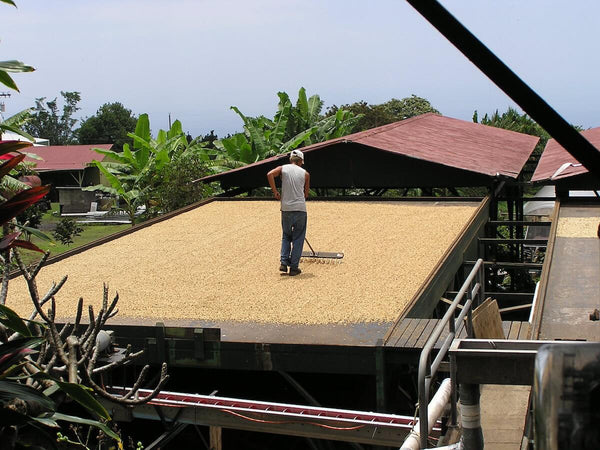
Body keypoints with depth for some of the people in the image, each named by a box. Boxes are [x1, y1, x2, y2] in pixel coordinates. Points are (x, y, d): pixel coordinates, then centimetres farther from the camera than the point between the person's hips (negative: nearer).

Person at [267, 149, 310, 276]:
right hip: (300, 208, -1)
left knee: (286, 236, 17)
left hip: (286, 208, 2)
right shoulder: (305, 173, 6)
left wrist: (275, 191, -6)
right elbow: (306, 194, 11)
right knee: (298, 238, 6)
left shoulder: (283, 168, 6)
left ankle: (284, 263, 5)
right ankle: (294, 267, 5)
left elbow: (270, 174, -14)